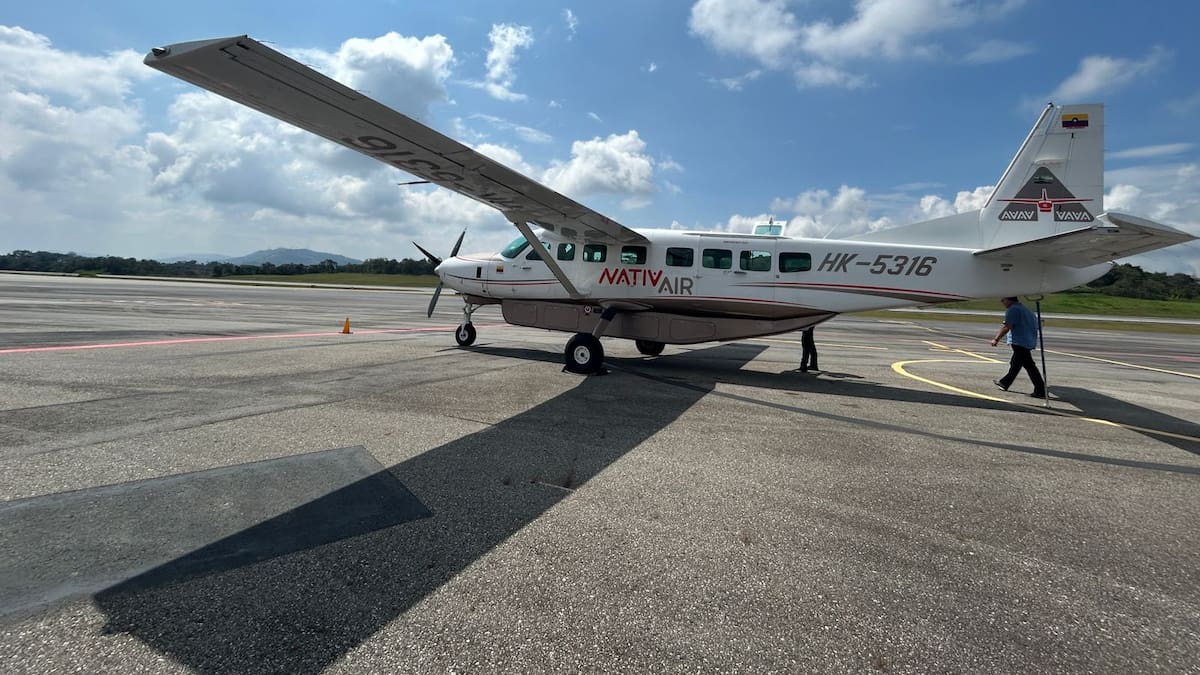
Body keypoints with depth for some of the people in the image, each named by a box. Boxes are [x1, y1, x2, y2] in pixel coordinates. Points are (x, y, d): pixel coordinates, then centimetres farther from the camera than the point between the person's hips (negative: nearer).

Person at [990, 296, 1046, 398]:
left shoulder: (1013, 310, -10)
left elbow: (1006, 327, -18)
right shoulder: (1025, 309, 19)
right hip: (1029, 342, 10)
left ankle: (1040, 391, -9)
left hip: (1020, 342, -10)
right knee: (1015, 364, 16)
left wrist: (996, 339, -12)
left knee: (1029, 365, -9)